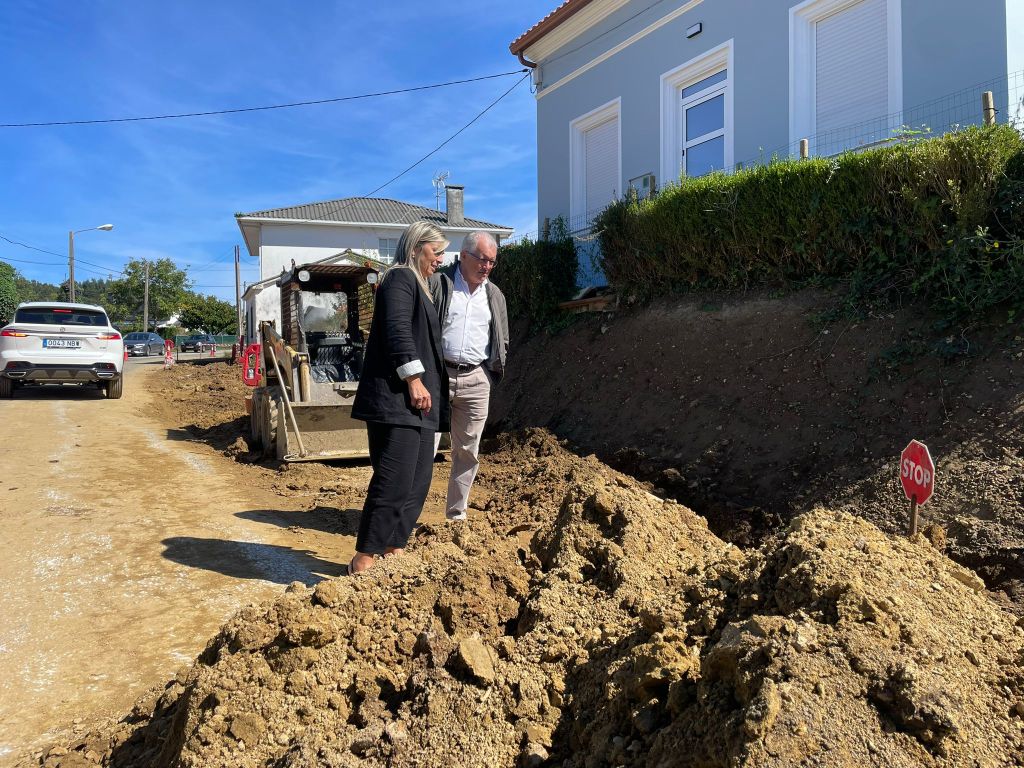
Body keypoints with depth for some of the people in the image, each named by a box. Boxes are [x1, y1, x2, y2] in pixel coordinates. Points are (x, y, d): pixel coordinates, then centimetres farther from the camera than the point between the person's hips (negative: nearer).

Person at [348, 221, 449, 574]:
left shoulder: (416, 285, 25)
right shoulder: (400, 278, -5)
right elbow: (397, 331, -18)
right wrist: (414, 379, -22)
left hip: (415, 401, 11)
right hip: (396, 397, -10)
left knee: (418, 480, 9)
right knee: (394, 480, -12)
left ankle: (393, 550, 17)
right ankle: (363, 559, -4)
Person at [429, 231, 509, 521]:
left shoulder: (495, 296, 14)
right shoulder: (437, 283, -1)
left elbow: (502, 342, 21)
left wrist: (492, 373, 9)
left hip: (476, 380, 4)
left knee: (468, 450, 9)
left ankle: (456, 514, 21)